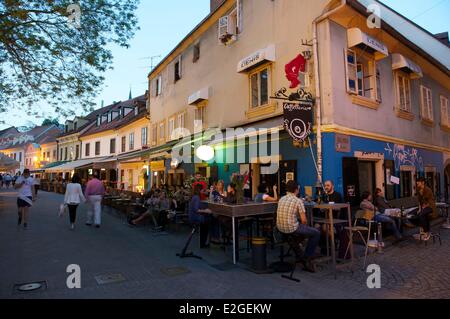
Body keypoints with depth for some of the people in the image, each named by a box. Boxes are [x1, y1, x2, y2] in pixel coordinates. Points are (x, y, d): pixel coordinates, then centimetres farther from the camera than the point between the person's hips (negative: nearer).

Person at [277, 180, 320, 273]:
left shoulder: (281, 199, 8)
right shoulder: (298, 201, -11)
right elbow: (304, 220, -12)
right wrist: (304, 225, 10)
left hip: (280, 228, 7)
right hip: (291, 229, -7)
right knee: (316, 233, 11)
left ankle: (299, 255, 40)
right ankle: (307, 257, 17)